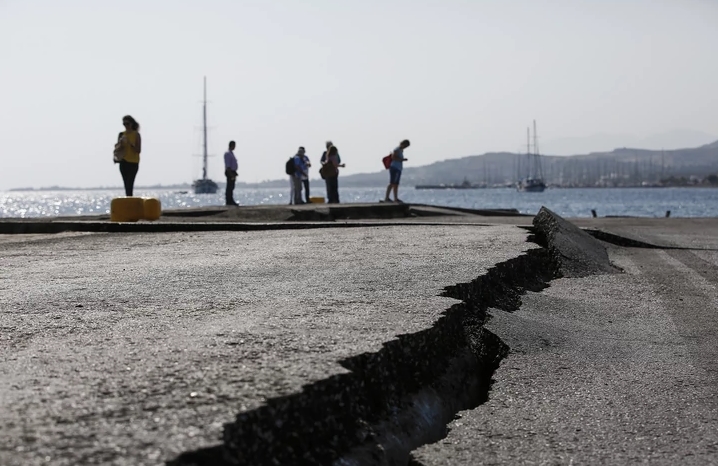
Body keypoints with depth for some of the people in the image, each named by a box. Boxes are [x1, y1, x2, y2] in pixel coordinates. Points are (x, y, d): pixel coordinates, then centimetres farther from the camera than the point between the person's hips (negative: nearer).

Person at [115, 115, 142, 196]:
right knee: (127, 186, 6)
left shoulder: (136, 135, -2)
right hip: (123, 162, 5)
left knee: (129, 186, -15)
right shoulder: (122, 135, 10)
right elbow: (116, 149, 9)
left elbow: (138, 150, -8)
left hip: (133, 163, -5)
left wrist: (129, 143, -20)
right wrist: (120, 144, -12)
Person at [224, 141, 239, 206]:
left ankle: (230, 201, 13)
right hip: (230, 172, -10)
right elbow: (228, 165, -19)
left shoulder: (231, 153, 17)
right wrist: (231, 175, -23)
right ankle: (229, 201, -7)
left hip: (232, 172, 10)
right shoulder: (228, 154, -14)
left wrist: (234, 174, 20)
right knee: (230, 187, -8)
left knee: (231, 187, 10)